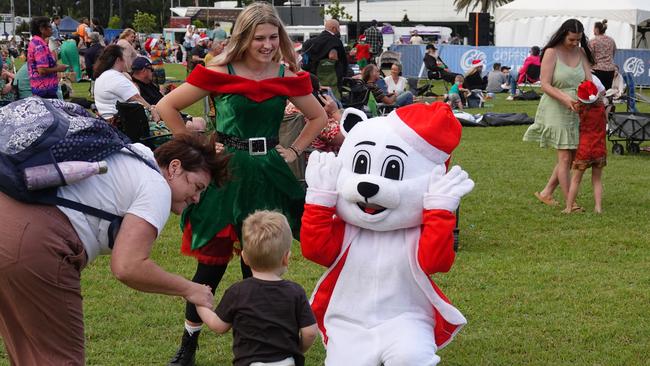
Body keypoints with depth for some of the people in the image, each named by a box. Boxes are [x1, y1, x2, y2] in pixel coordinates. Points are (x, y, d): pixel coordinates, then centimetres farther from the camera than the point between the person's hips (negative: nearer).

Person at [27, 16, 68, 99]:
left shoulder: (34, 42, 14)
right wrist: (58, 68, -9)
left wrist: (56, 66, 16)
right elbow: (42, 70, -24)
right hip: (45, 89, -11)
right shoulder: (40, 45, -18)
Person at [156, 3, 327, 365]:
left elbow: (319, 117, 18)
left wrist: (294, 150, 7)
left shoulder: (288, 77, 2)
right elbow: (167, 107, -1)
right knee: (213, 261, 0)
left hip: (269, 175, 3)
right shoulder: (219, 74, -7)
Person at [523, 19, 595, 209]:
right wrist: (564, 97, -27)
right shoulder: (551, 52, -8)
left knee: (572, 156, 10)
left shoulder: (581, 53, 7)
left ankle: (546, 193, 23)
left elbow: (588, 81, 2)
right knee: (565, 157, -6)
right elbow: (545, 85, -13)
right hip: (556, 109, -6)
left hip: (576, 110, 6)